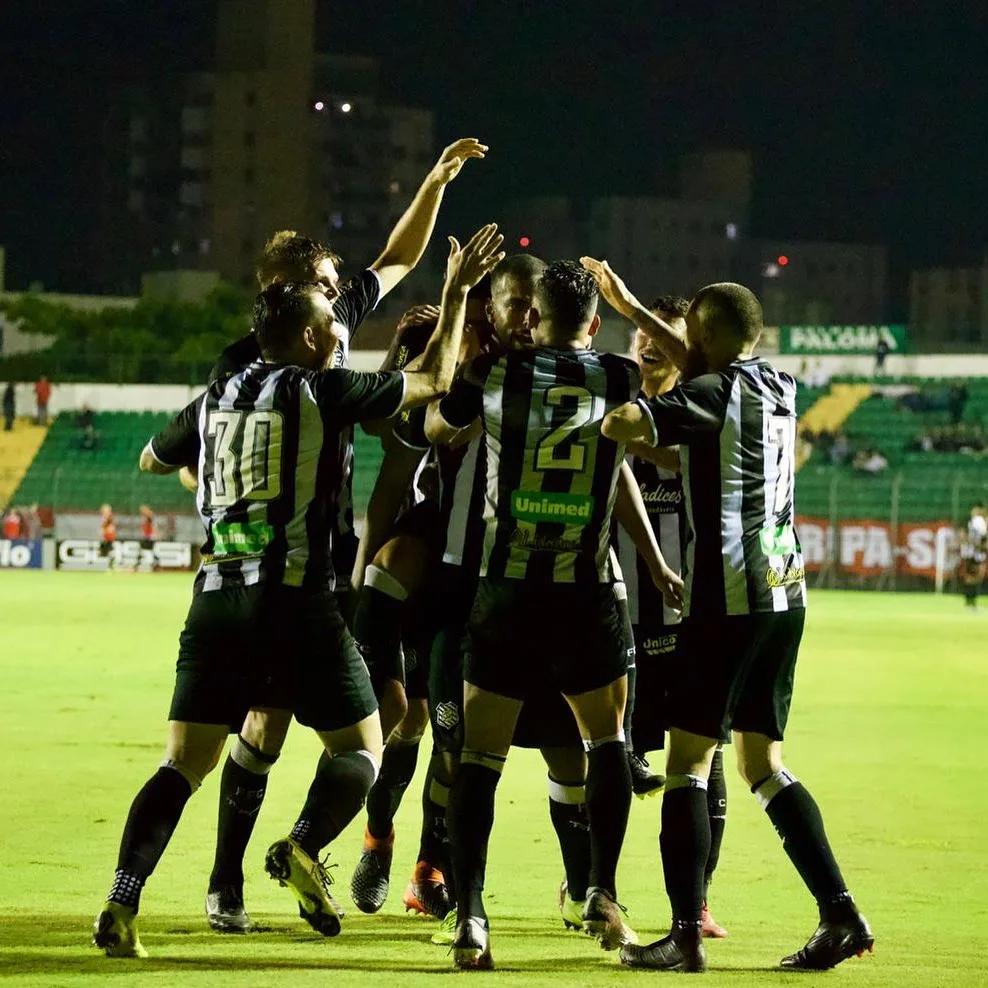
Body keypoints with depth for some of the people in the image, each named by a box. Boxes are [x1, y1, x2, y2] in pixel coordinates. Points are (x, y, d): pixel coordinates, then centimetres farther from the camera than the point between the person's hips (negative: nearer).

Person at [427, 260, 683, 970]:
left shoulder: (494, 374, -1)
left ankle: (470, 917, -10)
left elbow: (438, 430, 18)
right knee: (607, 741, 22)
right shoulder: (622, 380, 0)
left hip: (505, 592, -1)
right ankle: (603, 897, 18)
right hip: (587, 594, 1)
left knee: (480, 757, 2)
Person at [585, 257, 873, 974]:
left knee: (690, 759, -4)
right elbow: (703, 370, 31)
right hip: (785, 593, 8)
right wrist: (632, 308, 34)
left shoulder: (717, 395, -11)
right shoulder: (778, 389, 12)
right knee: (764, 762, 14)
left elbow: (623, 424, -24)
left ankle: (686, 934, -10)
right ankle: (841, 914, 6)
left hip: (730, 598, -8)